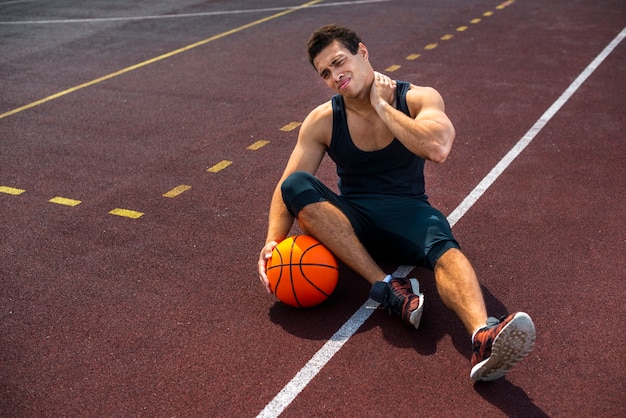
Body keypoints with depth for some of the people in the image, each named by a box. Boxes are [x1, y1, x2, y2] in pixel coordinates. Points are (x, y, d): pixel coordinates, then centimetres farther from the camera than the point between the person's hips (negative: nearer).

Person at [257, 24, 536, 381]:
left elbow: (438, 149, -25)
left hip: (407, 213, -2)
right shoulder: (323, 120, 0)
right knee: (296, 185, -27)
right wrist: (274, 240, -21)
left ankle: (484, 337, -66)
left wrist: (382, 106, -16)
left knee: (442, 243, -37)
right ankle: (387, 287, -34)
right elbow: (288, 186, -3)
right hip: (352, 222, 2)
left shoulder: (418, 99, -4)